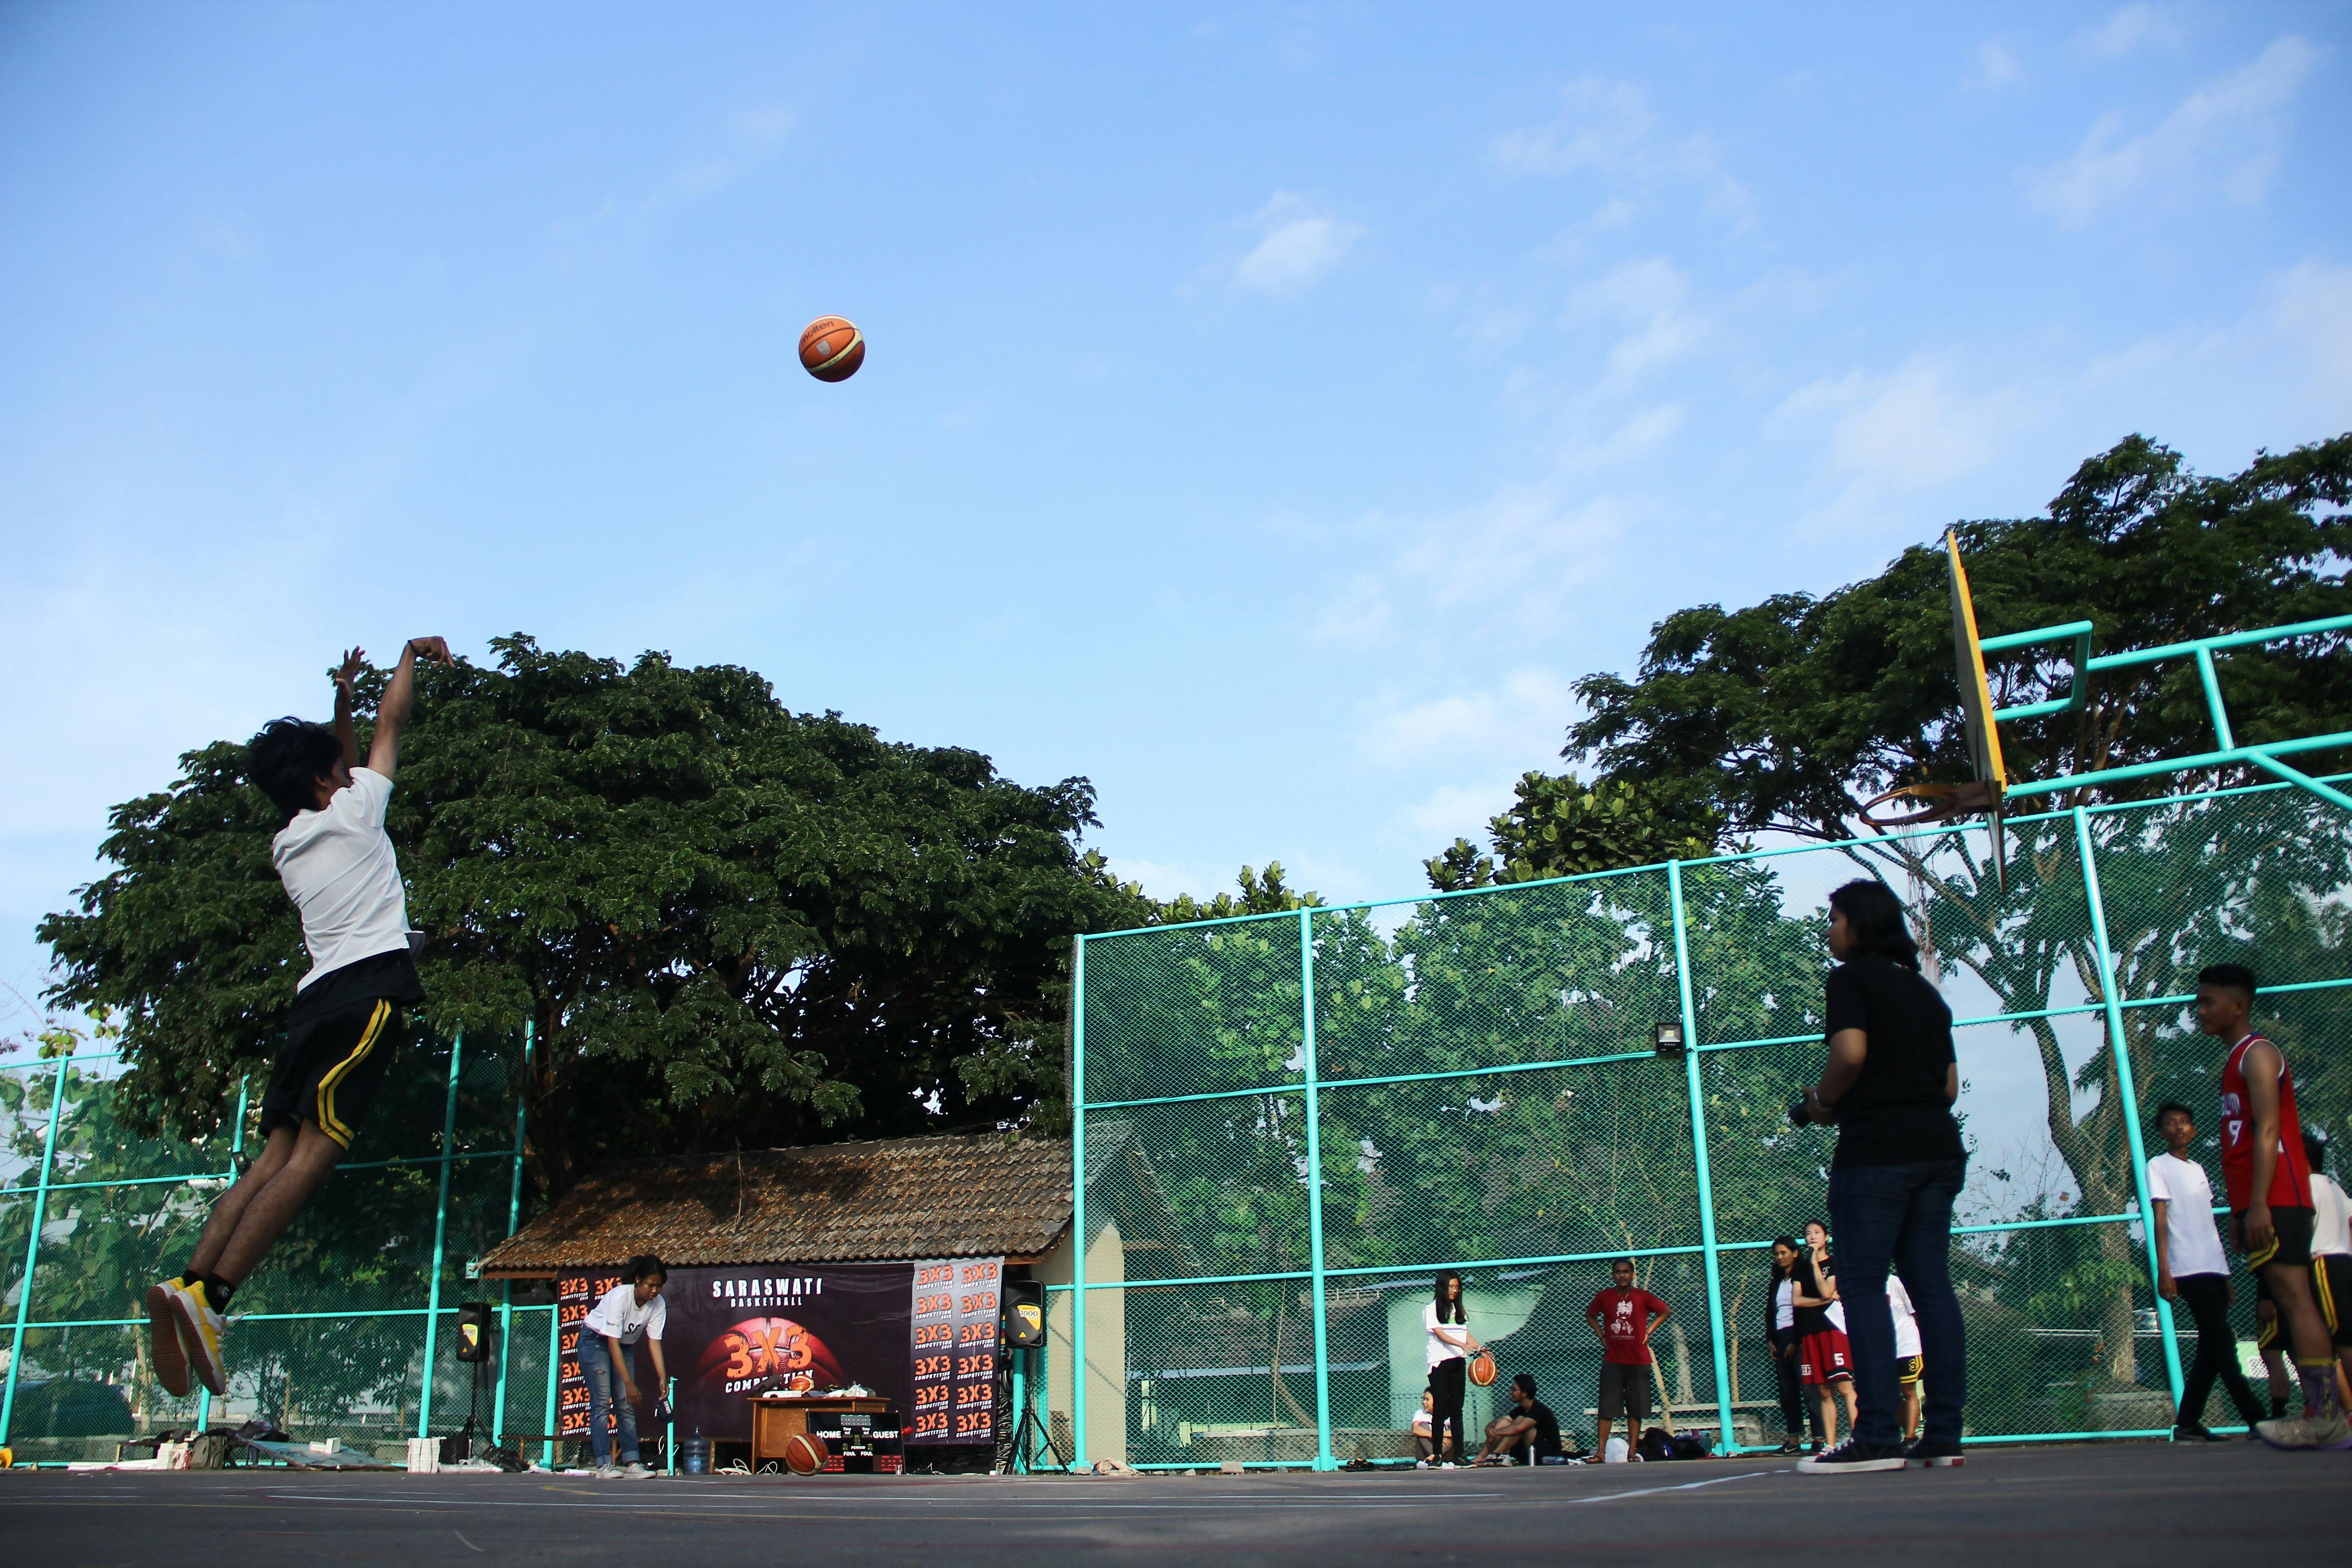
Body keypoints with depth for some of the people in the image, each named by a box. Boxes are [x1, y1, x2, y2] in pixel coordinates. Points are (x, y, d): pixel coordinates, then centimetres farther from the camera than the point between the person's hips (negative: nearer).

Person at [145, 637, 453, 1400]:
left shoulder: (287, 845, 25)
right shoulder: (353, 811, 8)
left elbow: (344, 771, 44)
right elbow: (391, 723, 20)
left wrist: (342, 697, 50)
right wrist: (412, 655, 35)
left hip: (316, 997, 7)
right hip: (369, 986, -7)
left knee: (277, 1157, 2)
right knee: (312, 1155, -15)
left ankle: (190, 1285, -12)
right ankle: (210, 1293, -27)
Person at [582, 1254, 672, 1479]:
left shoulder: (658, 1305, -16)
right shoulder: (620, 1297, -32)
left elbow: (654, 1342, -16)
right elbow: (613, 1344, -31)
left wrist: (662, 1377, -28)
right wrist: (629, 1384, -33)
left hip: (624, 1346, 5)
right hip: (596, 1341, -5)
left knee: (626, 1405, -2)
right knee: (602, 1403, -12)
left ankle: (631, 1463, -4)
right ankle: (604, 1465, -13)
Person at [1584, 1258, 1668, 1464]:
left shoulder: (1642, 1297, -3)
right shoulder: (1604, 1297, 1)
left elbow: (1664, 1311, 12)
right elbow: (1590, 1315, 19)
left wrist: (1648, 1331, 4)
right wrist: (1601, 1336, 7)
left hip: (1638, 1361, 0)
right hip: (1612, 1361, 0)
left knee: (1636, 1409, 4)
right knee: (1606, 1408, -3)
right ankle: (1600, 1452, -1)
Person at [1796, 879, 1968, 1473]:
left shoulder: (1852, 977, -2)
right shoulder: (1924, 989, 21)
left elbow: (1851, 1051, -17)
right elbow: (1950, 1082, 18)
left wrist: (1822, 1101, -1)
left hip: (1874, 1151, -8)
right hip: (1938, 1147, 8)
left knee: (1864, 1288, -7)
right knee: (1932, 1286, 6)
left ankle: (1876, 1436, -12)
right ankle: (1942, 1435, 5)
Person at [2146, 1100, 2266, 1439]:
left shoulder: (2198, 1170, 22)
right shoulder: (2159, 1167, 1)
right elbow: (2160, 1219, -8)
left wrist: (2226, 1276, 19)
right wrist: (2164, 1271, -16)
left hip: (2214, 1270, 8)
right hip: (2189, 1271, -8)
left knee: (2212, 1350, 5)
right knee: (2223, 1345, -10)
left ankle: (2188, 1424, 9)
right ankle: (2257, 1418, -9)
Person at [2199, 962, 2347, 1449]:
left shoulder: (2258, 1054, -6)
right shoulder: (2236, 1062, 23)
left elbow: (2267, 1131, -16)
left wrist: (2258, 1203, -23)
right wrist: (2239, 1211, 21)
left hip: (2276, 1201, -10)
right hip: (2257, 1204, 10)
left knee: (2294, 1299, -12)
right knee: (2285, 1302, 6)